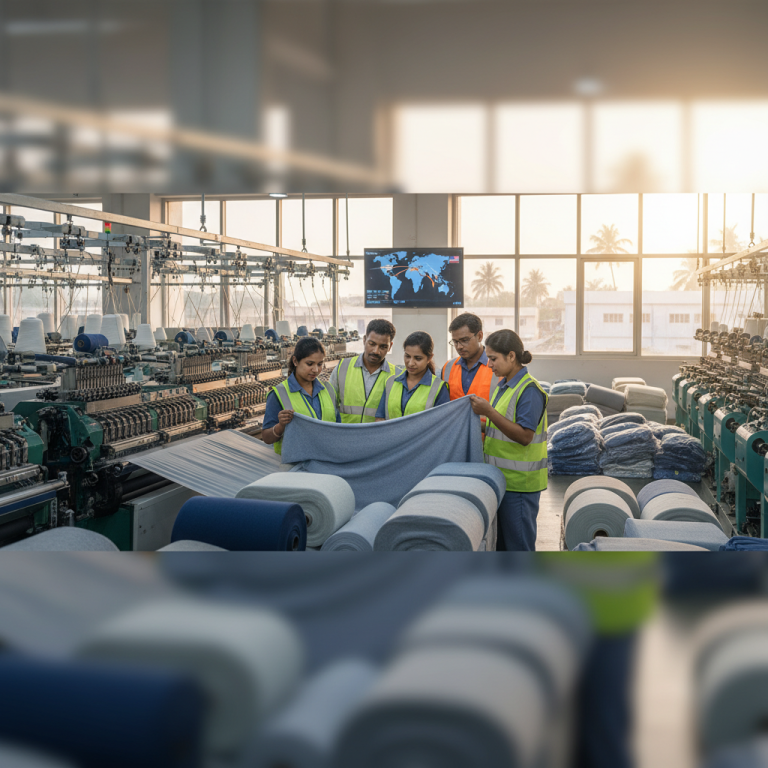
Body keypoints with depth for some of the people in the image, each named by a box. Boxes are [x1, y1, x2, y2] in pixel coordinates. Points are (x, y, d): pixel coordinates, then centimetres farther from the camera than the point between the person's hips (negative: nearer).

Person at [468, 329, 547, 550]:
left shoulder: (529, 390, -15)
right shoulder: (502, 386, 13)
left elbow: (524, 436, -23)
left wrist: (489, 412, -25)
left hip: (519, 482, -9)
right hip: (500, 477, 9)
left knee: (518, 543, -2)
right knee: (499, 541, 16)